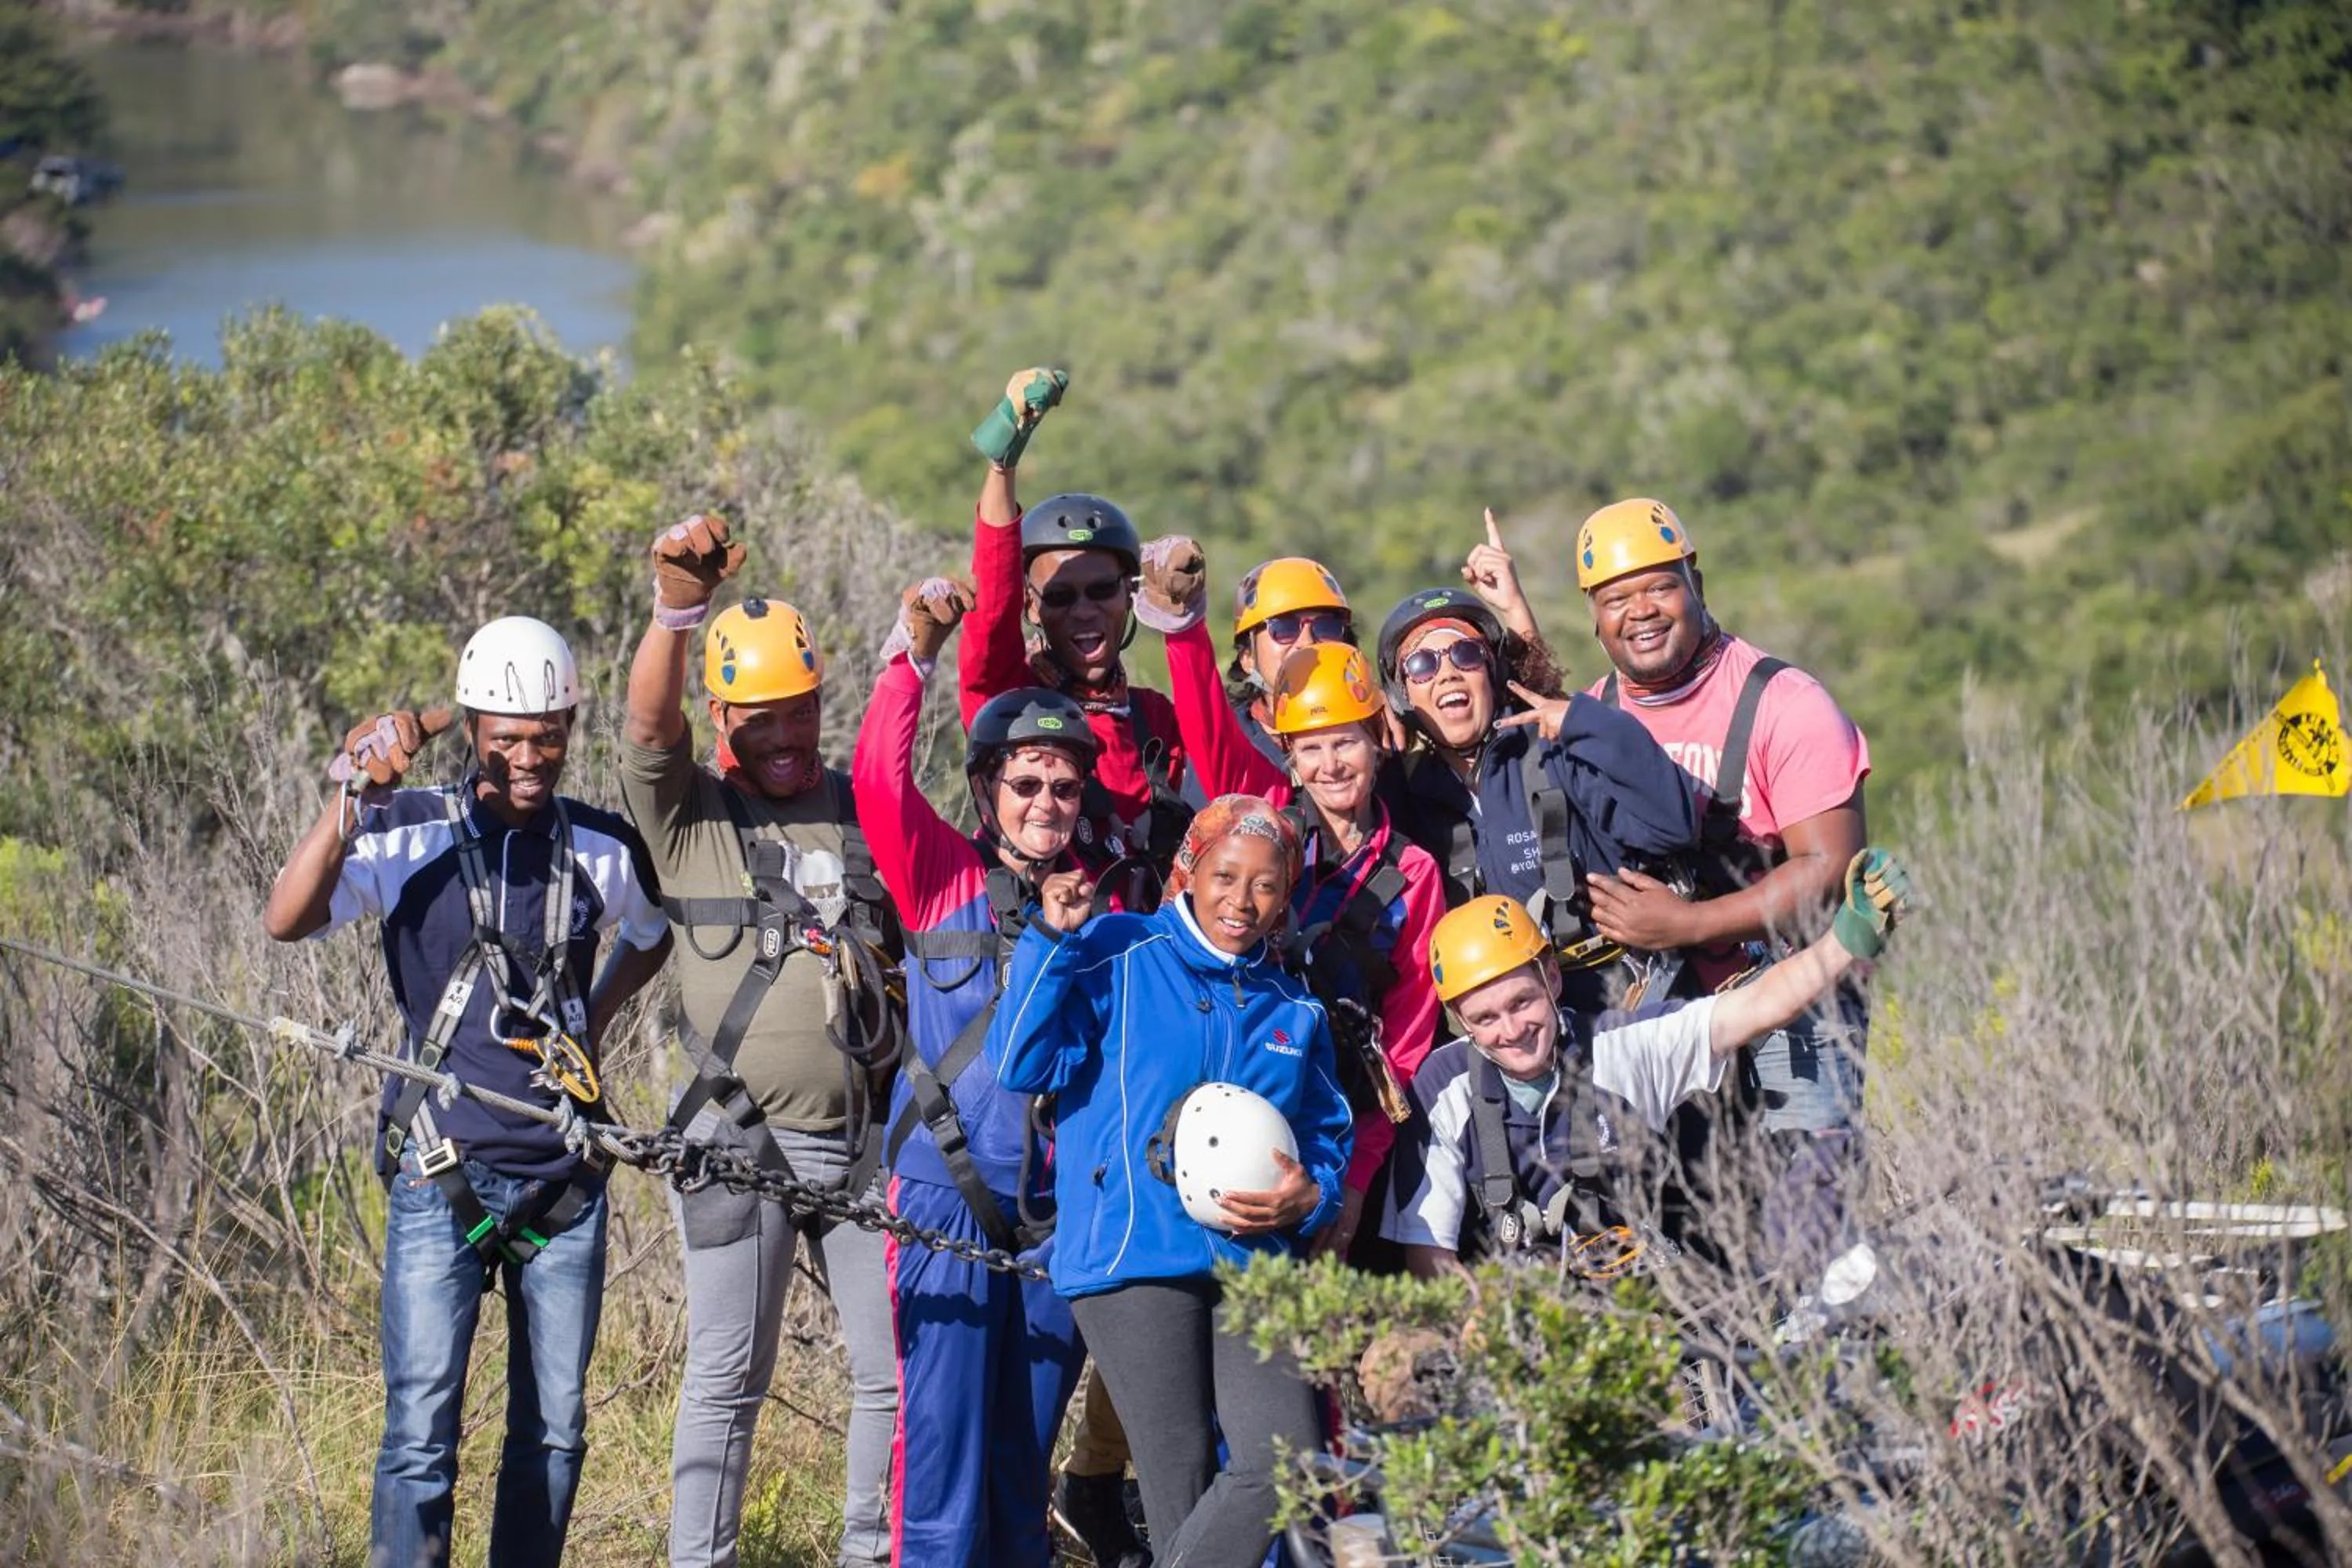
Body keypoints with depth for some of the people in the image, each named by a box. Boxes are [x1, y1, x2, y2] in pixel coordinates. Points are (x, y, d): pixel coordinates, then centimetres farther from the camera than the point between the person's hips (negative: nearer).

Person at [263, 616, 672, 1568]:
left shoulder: (600, 849, 6)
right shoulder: (411, 832, -5)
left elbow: (653, 935, 28)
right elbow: (287, 921, -20)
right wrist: (353, 800, -30)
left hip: (564, 1176, 4)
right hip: (442, 1173, -4)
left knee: (554, 1430, 9)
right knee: (421, 1430, -10)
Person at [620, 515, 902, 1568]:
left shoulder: (864, 808, 11)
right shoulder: (688, 810, 1)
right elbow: (648, 722, -18)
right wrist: (679, 605, -34)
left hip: (863, 1133, 4)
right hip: (742, 1138, -3)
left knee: (898, 1367, 6)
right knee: (727, 1378, 0)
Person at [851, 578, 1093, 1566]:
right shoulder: (944, 879, 1)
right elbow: (880, 779, -10)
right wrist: (912, 657, -15)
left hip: (1056, 1215, 3)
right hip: (947, 1205, -3)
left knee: (1026, 1456, 11)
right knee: (942, 1446, -6)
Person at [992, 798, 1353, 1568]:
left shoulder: (1294, 1013, 17)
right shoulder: (1118, 956, 3)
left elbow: (1329, 1146, 21)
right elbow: (1023, 1064, -5)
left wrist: (1308, 1200, -1)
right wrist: (1052, 941, -12)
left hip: (1251, 1266, 4)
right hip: (1133, 1263, -4)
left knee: (1285, 1463, -13)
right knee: (1182, 1481, -7)